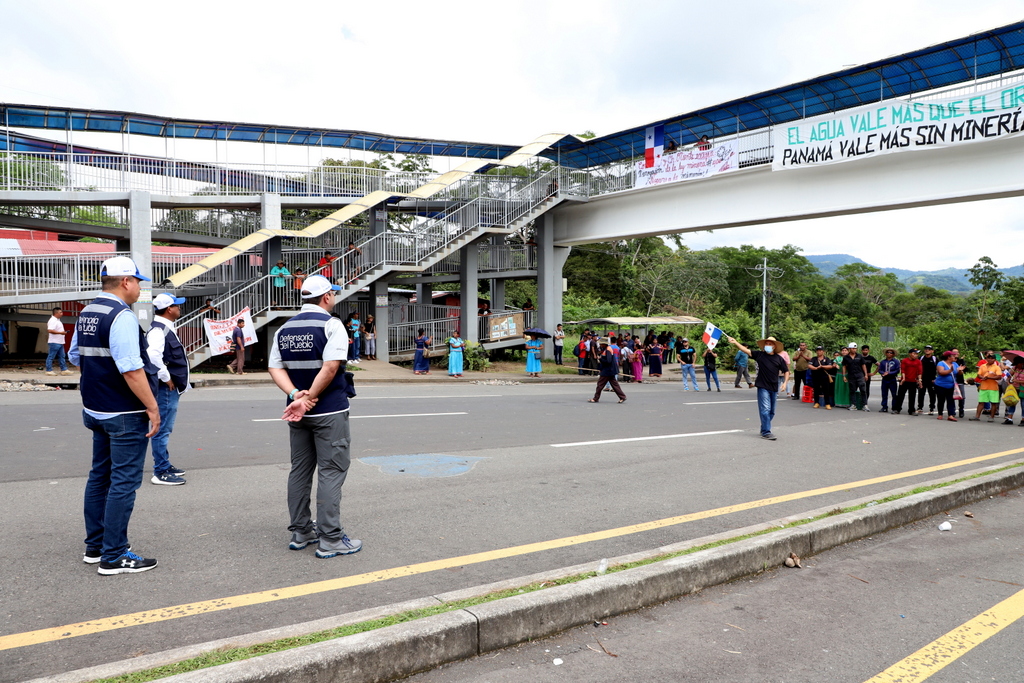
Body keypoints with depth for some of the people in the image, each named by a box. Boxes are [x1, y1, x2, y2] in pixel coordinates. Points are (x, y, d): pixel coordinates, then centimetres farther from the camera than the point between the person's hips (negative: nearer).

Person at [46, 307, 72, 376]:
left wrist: (63, 332, 15)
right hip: (54, 342, -10)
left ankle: (64, 370, 13)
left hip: (60, 342, 10)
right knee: (51, 357, -2)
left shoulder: (57, 320, 17)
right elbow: (50, 330, -27)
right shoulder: (52, 321, -16)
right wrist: (60, 332, -25)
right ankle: (49, 370, 3)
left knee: (62, 357, 10)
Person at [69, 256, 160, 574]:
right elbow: (131, 369, -25)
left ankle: (94, 547, 28)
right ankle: (113, 557, 4)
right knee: (123, 483, -2)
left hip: (95, 410, 10)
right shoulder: (121, 316, -19)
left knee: (100, 476, 17)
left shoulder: (86, 314, 11)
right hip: (125, 414, -10)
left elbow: (75, 357, 22)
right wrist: (152, 407, -20)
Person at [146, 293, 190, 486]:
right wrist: (166, 379, -21)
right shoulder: (158, 330, -18)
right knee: (162, 429, -3)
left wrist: (178, 382, 16)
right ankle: (161, 472, 3)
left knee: (165, 428, 19)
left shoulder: (166, 329, 15)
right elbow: (153, 356, -32)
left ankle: (165, 465, 30)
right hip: (166, 388, -11)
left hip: (172, 388, 11)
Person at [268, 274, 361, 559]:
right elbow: (331, 367, -21)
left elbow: (275, 368, 2)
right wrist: (308, 399, -16)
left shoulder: (285, 329, 10)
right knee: (331, 471, -1)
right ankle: (330, 540, 2)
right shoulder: (331, 324, -10)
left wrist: (296, 395, -9)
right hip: (329, 412, -7)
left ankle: (300, 532, 23)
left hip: (298, 412, 7)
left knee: (300, 470, 14)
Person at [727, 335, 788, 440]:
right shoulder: (760, 355, 0)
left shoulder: (779, 358, 4)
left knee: (771, 412, 11)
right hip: (763, 387, -3)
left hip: (774, 388, 3)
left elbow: (786, 371, 10)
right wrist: (735, 342, -15)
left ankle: (764, 429, 26)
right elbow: (746, 350, -6)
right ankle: (766, 432, -6)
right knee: (765, 409, -9)